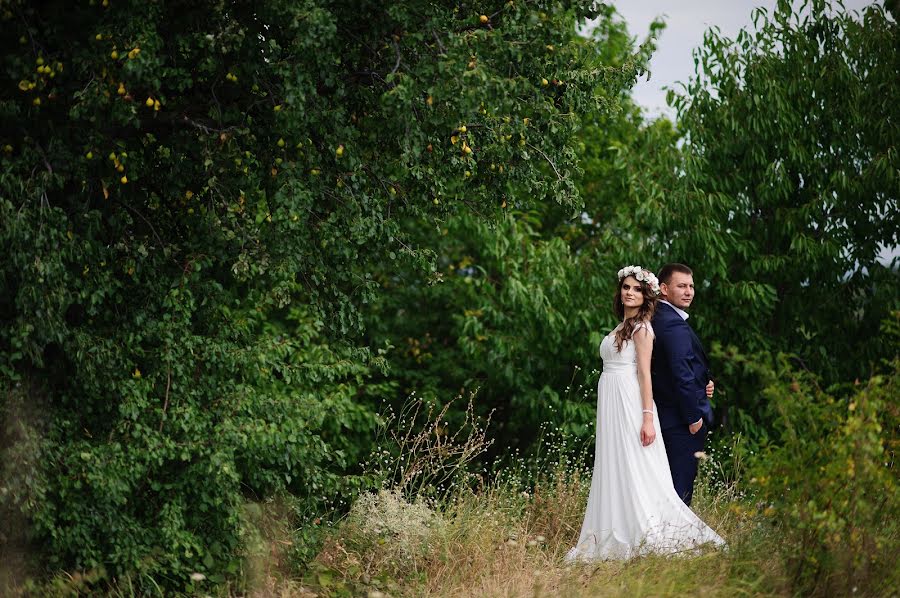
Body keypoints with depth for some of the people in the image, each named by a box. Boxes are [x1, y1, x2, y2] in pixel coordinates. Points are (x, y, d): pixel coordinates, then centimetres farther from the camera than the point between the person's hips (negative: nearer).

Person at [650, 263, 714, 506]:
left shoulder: (656, 320, 13)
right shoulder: (674, 324, -18)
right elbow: (681, 374, -22)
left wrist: (703, 382, 5)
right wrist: (693, 417, -17)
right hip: (682, 421, -10)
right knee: (681, 485, -7)